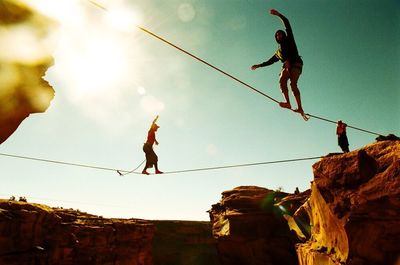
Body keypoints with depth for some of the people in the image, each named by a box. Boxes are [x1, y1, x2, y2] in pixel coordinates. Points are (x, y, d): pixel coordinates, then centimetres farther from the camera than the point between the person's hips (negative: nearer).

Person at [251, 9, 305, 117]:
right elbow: (270, 61, 37)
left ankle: (300, 108, -32)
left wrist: (278, 14, 5)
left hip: (296, 64, -5)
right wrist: (258, 65, 35)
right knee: (282, 80, -26)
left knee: (293, 84, -24)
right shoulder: (278, 51, 31)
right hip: (286, 66, 5)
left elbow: (287, 24, 10)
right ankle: (288, 102, -37)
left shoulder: (289, 40, 19)